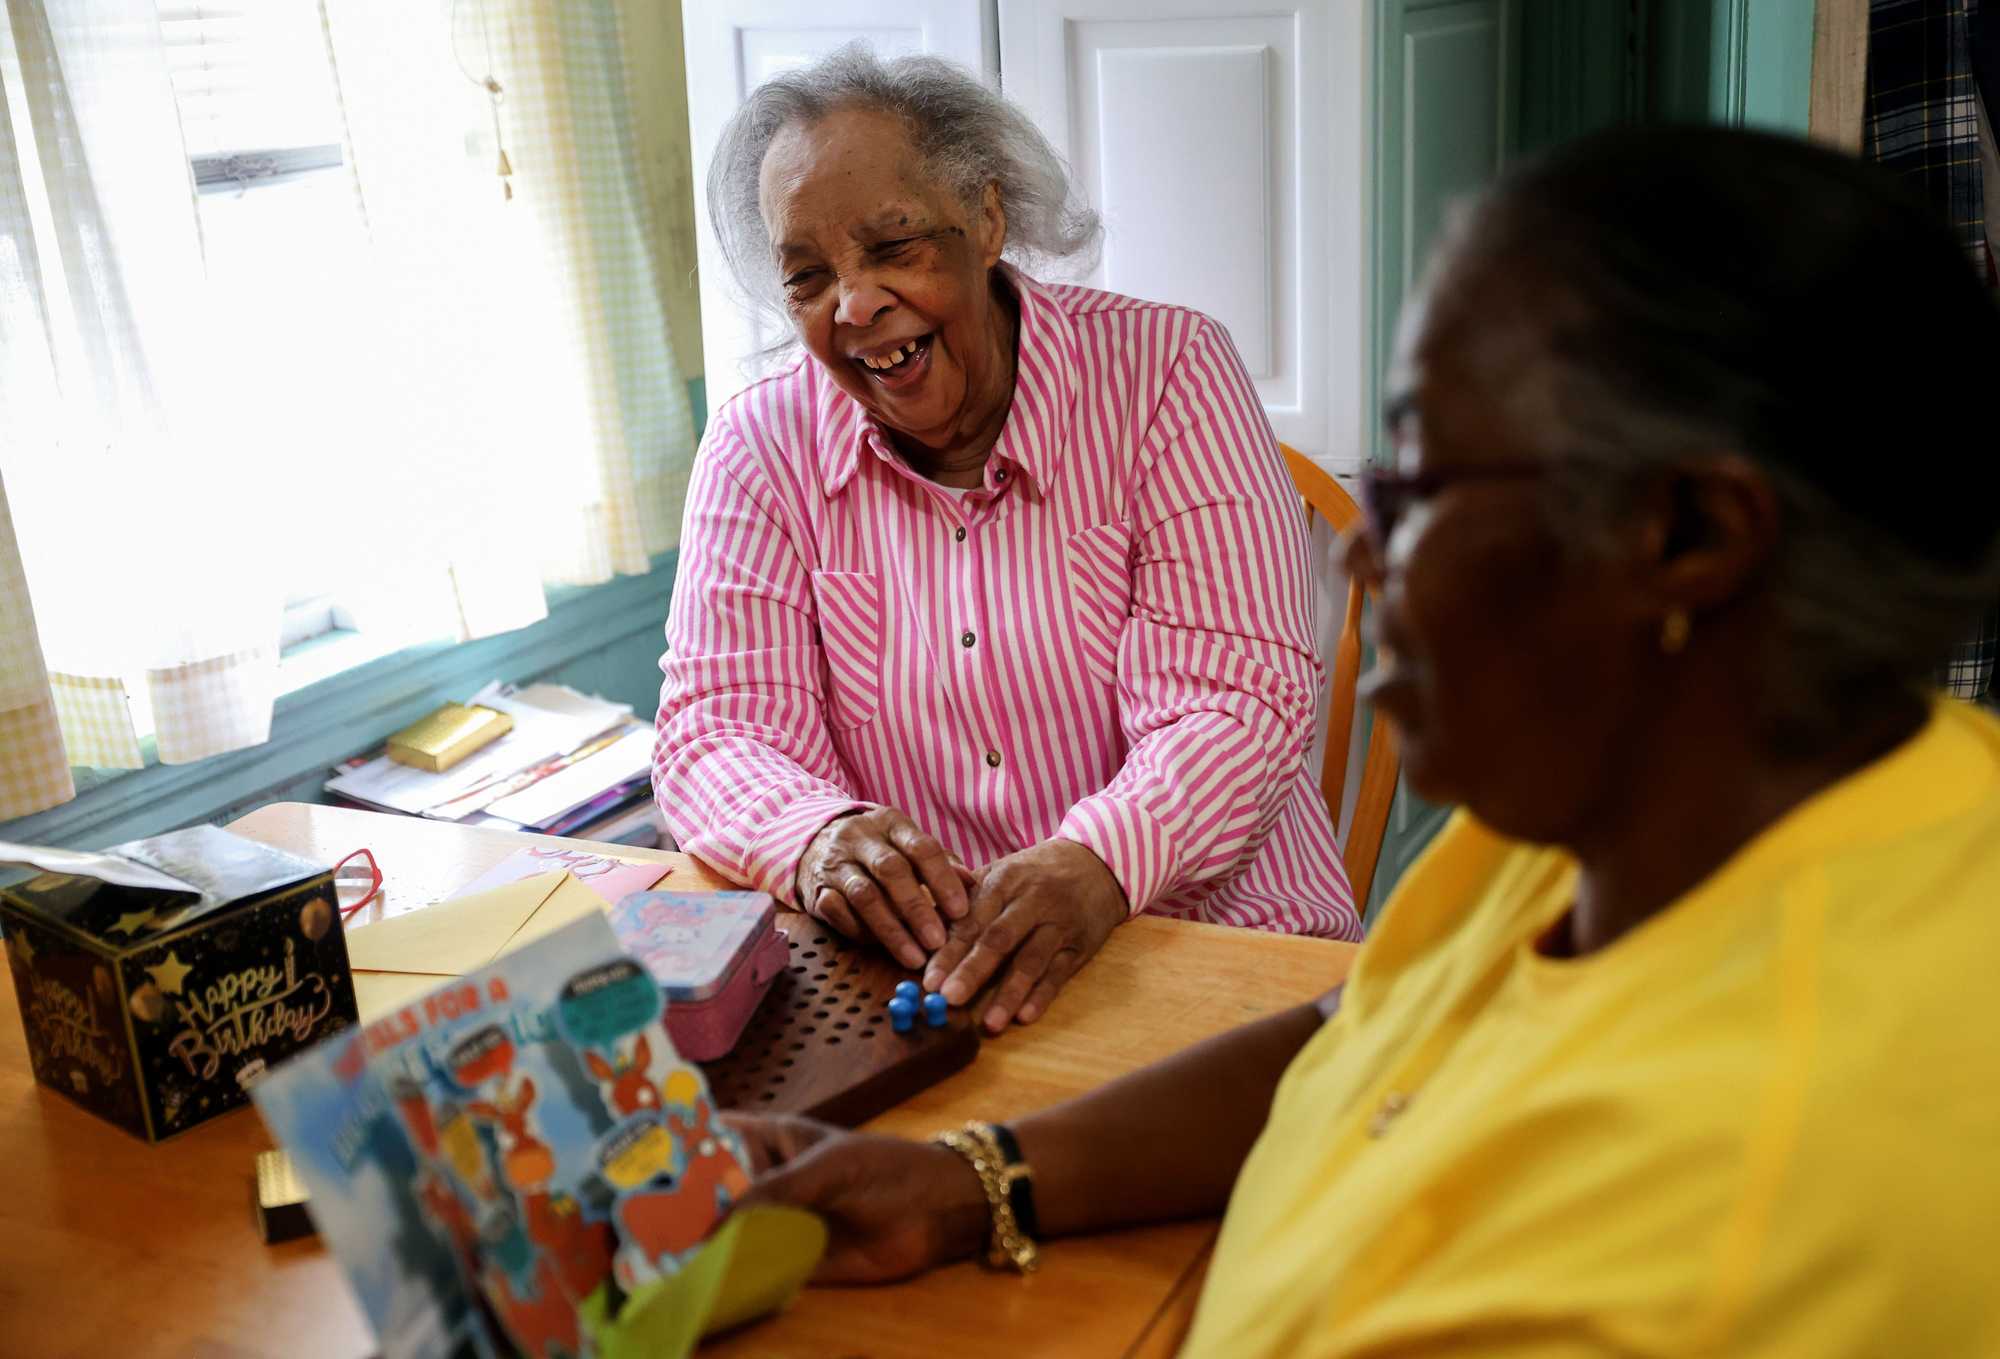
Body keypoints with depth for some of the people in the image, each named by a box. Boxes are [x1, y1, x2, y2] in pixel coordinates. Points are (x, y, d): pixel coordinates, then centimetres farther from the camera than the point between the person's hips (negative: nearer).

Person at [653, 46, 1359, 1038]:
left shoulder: (1165, 371, -1)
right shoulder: (760, 451, 6)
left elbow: (1237, 701, -9)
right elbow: (716, 731, 0)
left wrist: (1100, 863, -29)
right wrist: (820, 840, -24)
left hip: (1215, 939, -1)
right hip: (910, 972, 2)